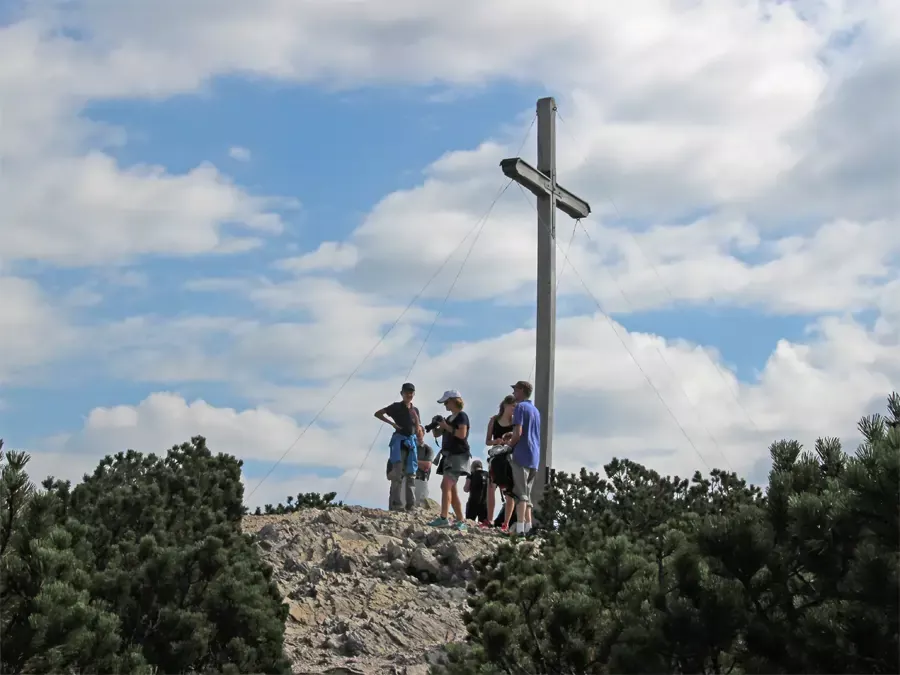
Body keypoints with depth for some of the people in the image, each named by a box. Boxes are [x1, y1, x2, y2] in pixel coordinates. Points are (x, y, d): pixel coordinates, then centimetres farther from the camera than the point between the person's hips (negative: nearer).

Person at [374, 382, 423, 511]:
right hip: (399, 440, -5)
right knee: (398, 472, -13)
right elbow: (377, 413, 1)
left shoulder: (415, 410, 15)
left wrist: (421, 438, -2)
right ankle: (396, 504, -18)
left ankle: (410, 505, 7)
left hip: (412, 442, 5)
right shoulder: (396, 407, 1)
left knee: (410, 474, 5)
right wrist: (392, 423, -8)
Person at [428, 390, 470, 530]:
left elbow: (462, 434, -19)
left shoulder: (462, 416, -5)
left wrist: (446, 426, -13)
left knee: (446, 485, -21)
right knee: (452, 490, 8)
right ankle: (461, 521, 11)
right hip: (449, 456, 9)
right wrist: (435, 425, 3)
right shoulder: (449, 418, 19)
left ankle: (443, 518, -28)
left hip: (459, 455, -9)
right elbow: (436, 434, 23)